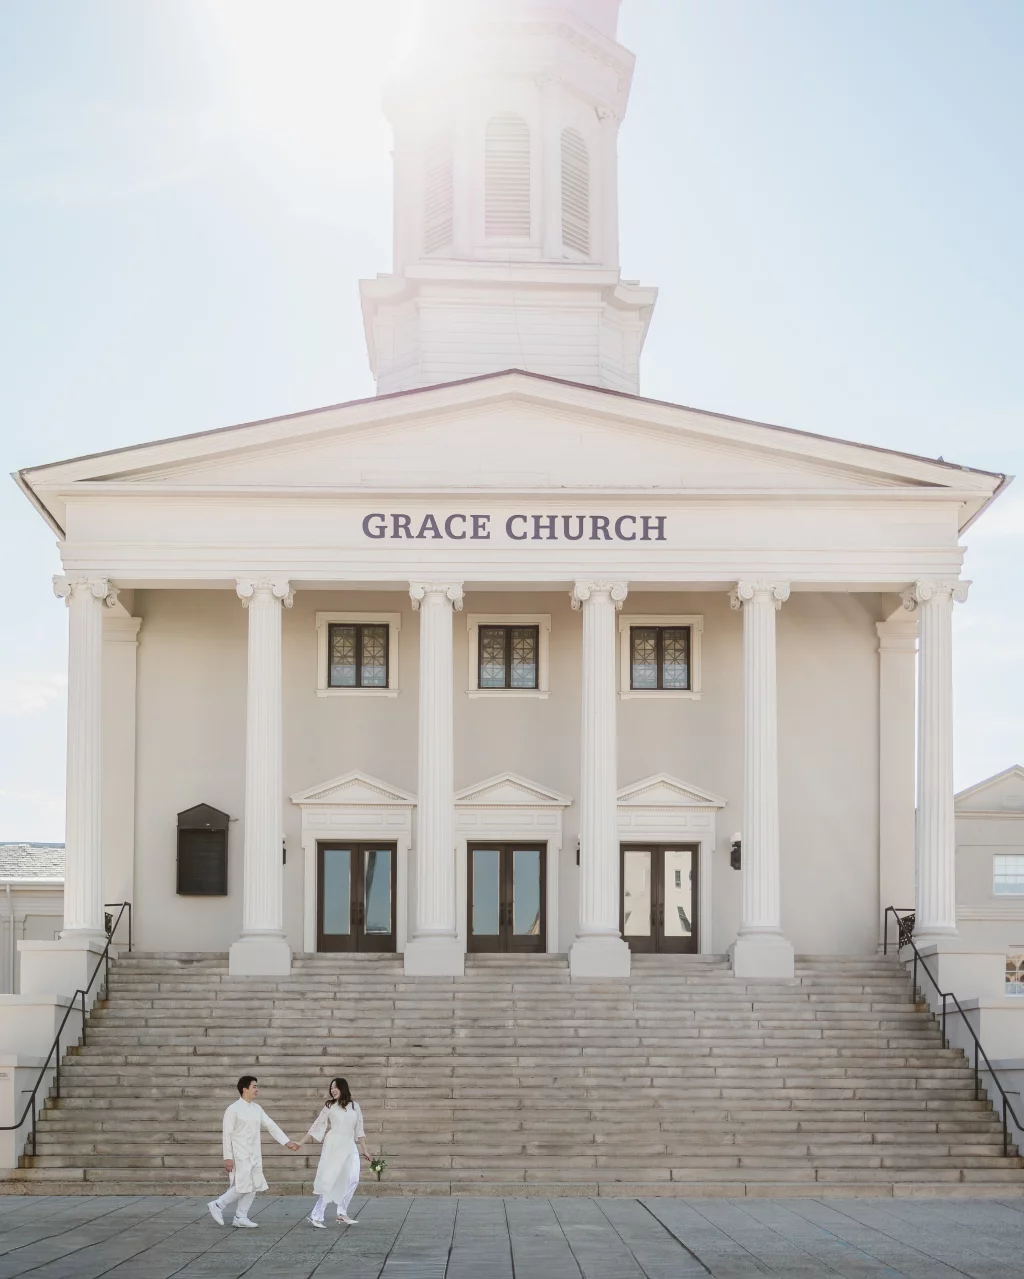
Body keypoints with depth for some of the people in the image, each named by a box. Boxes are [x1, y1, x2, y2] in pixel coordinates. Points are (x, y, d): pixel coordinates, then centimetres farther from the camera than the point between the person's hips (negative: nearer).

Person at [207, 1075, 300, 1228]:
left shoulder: (257, 1109, 9)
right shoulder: (233, 1109, -12)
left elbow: (271, 1126, 10)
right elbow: (227, 1134, -13)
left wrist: (287, 1142, 3)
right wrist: (228, 1158, -16)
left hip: (254, 1155, 7)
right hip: (240, 1156, -7)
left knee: (253, 1186, 6)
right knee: (242, 1187, -10)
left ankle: (240, 1217, 14)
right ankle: (217, 1206, 7)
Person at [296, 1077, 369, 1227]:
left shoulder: (354, 1107, 9)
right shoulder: (330, 1107, 2)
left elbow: (359, 1130, 14)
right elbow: (316, 1127, 5)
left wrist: (364, 1150, 12)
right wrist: (301, 1143, 2)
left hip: (350, 1147, 3)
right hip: (333, 1147, -3)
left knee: (353, 1179, -9)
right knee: (330, 1181, -9)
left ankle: (342, 1213, 2)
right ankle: (316, 1216, -6)